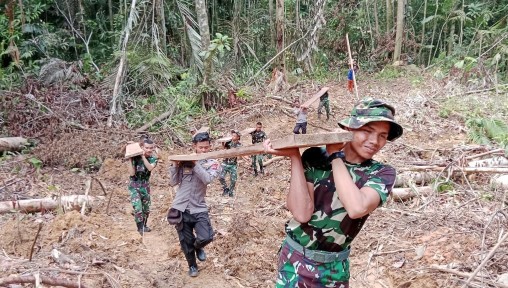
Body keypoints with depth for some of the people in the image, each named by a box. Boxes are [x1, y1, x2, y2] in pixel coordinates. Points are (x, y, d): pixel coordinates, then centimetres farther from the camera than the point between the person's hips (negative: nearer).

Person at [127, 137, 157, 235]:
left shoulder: (153, 159, -4)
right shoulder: (135, 157, -12)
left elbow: (150, 168, -25)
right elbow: (132, 173, -18)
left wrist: (143, 156, -29)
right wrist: (130, 159, -24)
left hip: (145, 186, 4)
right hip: (134, 186, -4)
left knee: (146, 209, 14)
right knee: (138, 209, -15)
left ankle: (144, 226, 37)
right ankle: (140, 229, -1)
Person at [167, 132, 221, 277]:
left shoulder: (213, 164, 1)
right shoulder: (184, 160, 2)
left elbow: (207, 179, -19)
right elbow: (173, 182, 2)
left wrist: (195, 163, -20)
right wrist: (174, 165, -9)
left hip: (199, 209, -1)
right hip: (180, 208, 1)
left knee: (206, 237, -16)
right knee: (186, 242, 11)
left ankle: (198, 247, 23)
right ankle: (192, 266, 39)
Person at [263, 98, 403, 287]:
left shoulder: (382, 174, -9)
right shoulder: (315, 157, -11)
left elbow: (357, 208, -29)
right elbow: (302, 213, -20)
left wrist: (335, 156, -21)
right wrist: (294, 156, -24)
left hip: (335, 267, 1)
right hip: (295, 259, 0)